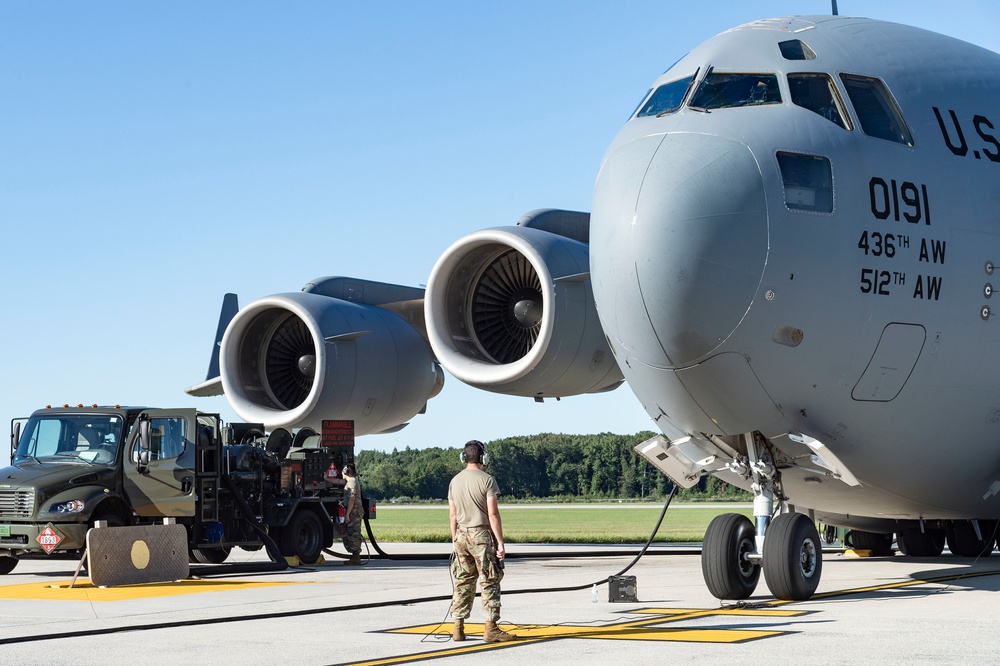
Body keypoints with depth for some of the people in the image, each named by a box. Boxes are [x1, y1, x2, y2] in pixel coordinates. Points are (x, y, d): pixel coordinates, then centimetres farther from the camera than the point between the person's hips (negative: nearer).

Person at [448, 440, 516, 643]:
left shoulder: (455, 481, 9)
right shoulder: (487, 480, -9)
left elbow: (453, 515, 11)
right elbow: (493, 514, -13)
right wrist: (500, 542, -11)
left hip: (462, 536, 6)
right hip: (482, 535, -6)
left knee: (463, 583, 10)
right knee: (489, 582, -2)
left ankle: (458, 629, 9)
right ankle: (491, 628, -5)